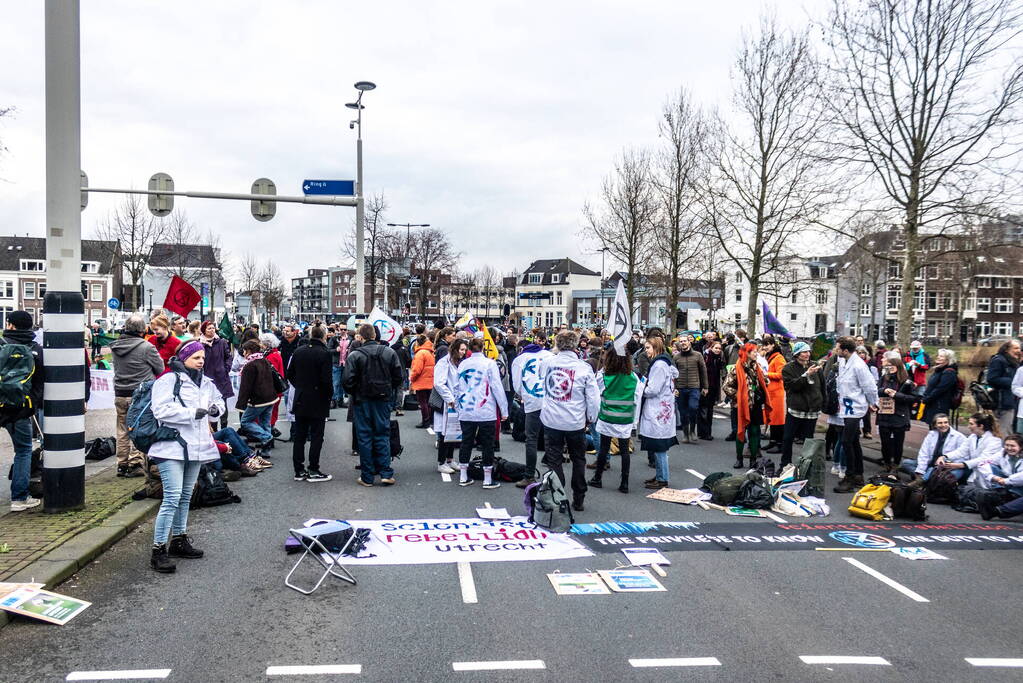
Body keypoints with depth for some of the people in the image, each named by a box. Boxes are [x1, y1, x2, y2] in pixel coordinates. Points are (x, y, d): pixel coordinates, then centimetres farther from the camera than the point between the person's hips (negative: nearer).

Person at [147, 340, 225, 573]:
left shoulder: (206, 383, 12)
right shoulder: (168, 380, -10)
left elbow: (219, 401, 26)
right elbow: (161, 410, -20)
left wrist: (216, 407, 3)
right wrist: (192, 413, -21)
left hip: (196, 446, 8)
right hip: (172, 447, -8)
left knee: (185, 496, 17)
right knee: (172, 498, -13)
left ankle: (178, 540, 31)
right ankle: (158, 550, -6)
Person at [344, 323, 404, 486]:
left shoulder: (355, 355, -11)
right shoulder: (390, 352, -1)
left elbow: (348, 381, -14)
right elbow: (400, 376, 0)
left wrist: (353, 393, 6)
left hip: (362, 400, -2)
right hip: (383, 400, 2)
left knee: (364, 437, 5)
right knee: (382, 434, 11)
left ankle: (367, 477, 9)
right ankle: (386, 473, 6)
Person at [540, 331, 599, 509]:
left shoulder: (547, 363, -4)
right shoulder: (584, 367, -10)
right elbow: (593, 398, -7)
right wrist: (591, 418, 8)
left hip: (551, 420, 1)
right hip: (575, 422, 0)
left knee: (553, 461, 8)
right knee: (578, 460, 16)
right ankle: (578, 500, 22)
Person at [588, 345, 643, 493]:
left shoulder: (603, 376, -10)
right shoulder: (634, 377, -4)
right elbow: (637, 400, 1)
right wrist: (635, 421, 7)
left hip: (607, 418, -1)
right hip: (626, 420, 1)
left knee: (603, 448, 10)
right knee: (624, 450, 7)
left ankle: (597, 478, 21)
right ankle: (624, 483, 10)